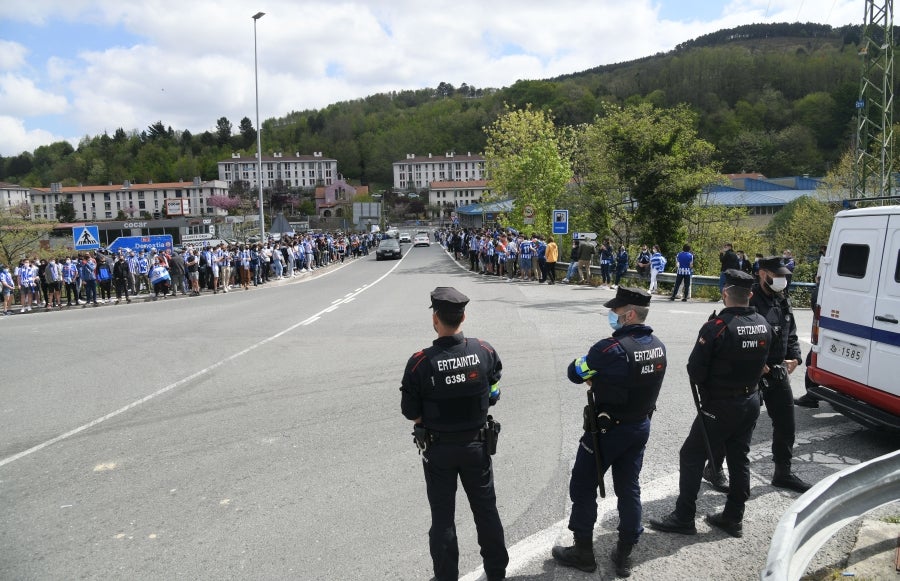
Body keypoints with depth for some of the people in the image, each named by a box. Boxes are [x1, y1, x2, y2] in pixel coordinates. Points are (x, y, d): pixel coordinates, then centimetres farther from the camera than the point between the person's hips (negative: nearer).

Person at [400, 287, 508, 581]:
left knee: (442, 516, 15)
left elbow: (411, 412, -12)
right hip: (477, 444, 3)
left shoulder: (420, 362, -22)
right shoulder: (485, 351, -14)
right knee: (486, 508, 21)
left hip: (438, 447, -2)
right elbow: (493, 396, -1)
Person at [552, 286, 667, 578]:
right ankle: (624, 556, 28)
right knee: (629, 489, 17)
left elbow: (574, 373, -15)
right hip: (640, 426, 7)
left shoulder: (611, 348, -27)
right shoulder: (658, 346, -3)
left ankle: (583, 552, 24)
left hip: (607, 430, -7)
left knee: (583, 488, 11)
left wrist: (594, 375, 3)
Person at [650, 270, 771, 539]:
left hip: (720, 405, -7)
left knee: (691, 456, 4)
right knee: (739, 459, 17)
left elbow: (695, 370, -19)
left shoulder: (716, 327, -22)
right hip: (751, 401, 7)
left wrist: (701, 382, 1)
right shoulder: (763, 325, 0)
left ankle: (684, 517, 10)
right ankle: (733, 518, 28)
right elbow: (760, 364, 9)